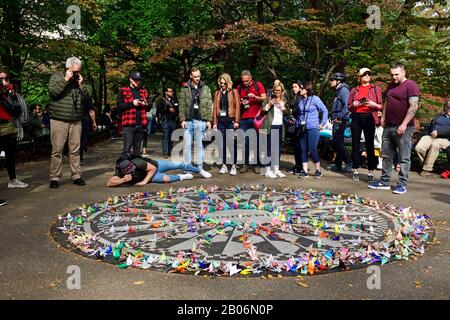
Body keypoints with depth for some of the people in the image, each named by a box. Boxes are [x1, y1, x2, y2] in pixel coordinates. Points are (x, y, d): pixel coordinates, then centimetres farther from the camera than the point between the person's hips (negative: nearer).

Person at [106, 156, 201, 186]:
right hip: (150, 177, 1)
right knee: (166, 179, -25)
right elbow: (108, 183, -39)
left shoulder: (137, 162, -36)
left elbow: (153, 168, -27)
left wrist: (144, 181, -33)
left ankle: (199, 170, 30)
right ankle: (182, 177, 7)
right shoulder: (120, 173, -29)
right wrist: (123, 180, -50)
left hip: (155, 165, -1)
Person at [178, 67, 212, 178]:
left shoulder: (206, 89, 6)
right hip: (188, 121, 0)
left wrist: (208, 120, -2)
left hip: (200, 121, 0)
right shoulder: (185, 89, 4)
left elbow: (209, 105, 4)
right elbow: (182, 105, 1)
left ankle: (200, 168, 12)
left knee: (199, 145, 7)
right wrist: (182, 119, -7)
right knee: (187, 145, 4)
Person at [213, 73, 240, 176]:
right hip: (221, 120, 4)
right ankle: (224, 165, 13)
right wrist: (215, 122, 5)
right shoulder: (217, 93, 13)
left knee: (232, 143, -1)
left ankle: (233, 166, 5)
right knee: (222, 143, 6)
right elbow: (215, 108, 11)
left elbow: (237, 106, -2)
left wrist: (236, 121, -10)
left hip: (231, 120, -3)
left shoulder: (234, 92, 3)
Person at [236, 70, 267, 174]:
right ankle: (245, 164, 9)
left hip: (256, 118, -2)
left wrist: (254, 96, -17)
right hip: (244, 118, 2)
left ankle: (256, 164, 6)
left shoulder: (258, 85, 5)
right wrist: (241, 103, -3)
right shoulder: (239, 88, 13)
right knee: (244, 142, 2)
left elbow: (264, 98, -2)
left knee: (256, 142, 0)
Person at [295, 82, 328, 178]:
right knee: (303, 150, 6)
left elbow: (325, 110, -1)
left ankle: (318, 170, 11)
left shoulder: (314, 98, -5)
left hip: (312, 128, -5)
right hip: (301, 129, 5)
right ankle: (304, 171, 14)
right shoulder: (300, 100, 10)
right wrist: (297, 124, 9)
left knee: (312, 150, -5)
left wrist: (322, 123, -3)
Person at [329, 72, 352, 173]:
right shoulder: (338, 90, 22)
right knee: (336, 142, 11)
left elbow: (346, 105, -22)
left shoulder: (344, 89, -9)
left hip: (341, 121, -10)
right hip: (337, 121, 10)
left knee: (338, 142, -12)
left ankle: (349, 163, -8)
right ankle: (337, 164, 17)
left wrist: (339, 117, -26)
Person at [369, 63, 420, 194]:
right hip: (389, 126, 8)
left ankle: (402, 184, 6)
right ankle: (384, 182, 17)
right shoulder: (391, 86, 17)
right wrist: (383, 117, 14)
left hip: (403, 128, -8)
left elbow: (414, 106, -15)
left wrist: (404, 124, -19)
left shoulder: (411, 85, -7)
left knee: (404, 157, 0)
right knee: (386, 156, 10)